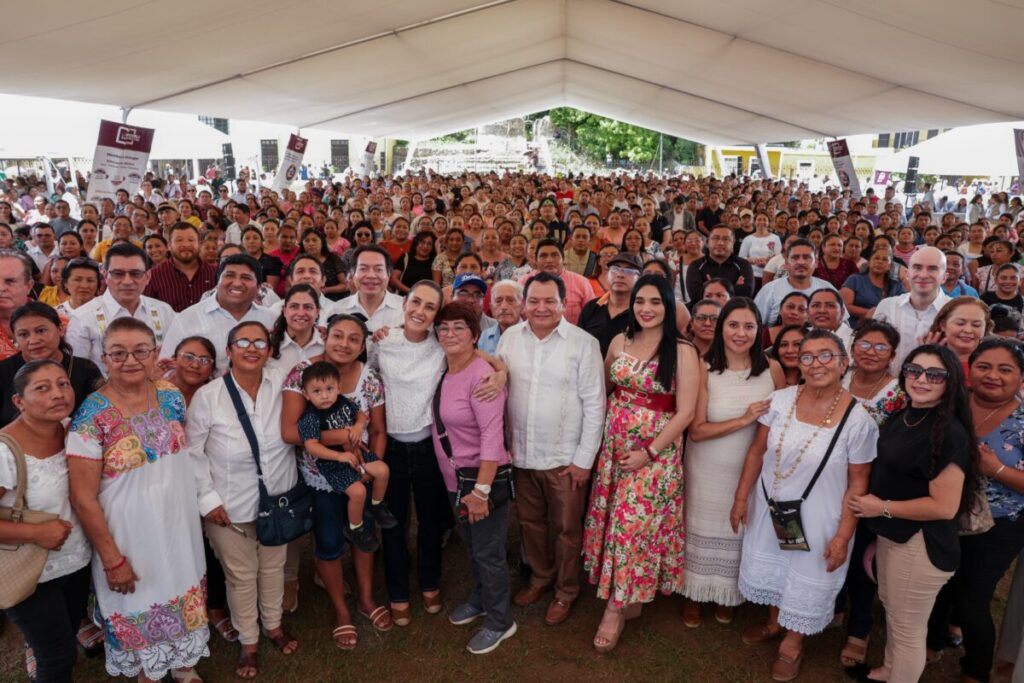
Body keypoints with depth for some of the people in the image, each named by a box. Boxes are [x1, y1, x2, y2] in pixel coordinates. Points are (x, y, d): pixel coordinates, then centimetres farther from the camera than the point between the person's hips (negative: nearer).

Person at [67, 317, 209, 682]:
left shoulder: (172, 397, -6)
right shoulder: (92, 416, -20)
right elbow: (83, 498, -16)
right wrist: (112, 558, -14)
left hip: (180, 524, 4)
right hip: (130, 535, -4)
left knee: (184, 599, 20)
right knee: (139, 611, 17)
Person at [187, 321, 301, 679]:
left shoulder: (282, 384, -9)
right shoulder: (207, 396, -16)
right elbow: (192, 452, -9)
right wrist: (207, 499, -10)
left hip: (278, 498, 3)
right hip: (230, 505, -2)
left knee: (273, 566, 21)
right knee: (241, 575, 14)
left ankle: (273, 625, 46)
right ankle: (247, 641, 37)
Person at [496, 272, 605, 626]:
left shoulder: (584, 343, -11)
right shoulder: (510, 338, -1)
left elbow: (594, 405, -9)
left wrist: (584, 459, -10)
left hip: (565, 458, -3)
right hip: (521, 453, 4)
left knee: (566, 529, 11)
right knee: (530, 522, 20)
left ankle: (565, 591, 34)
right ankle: (540, 577, 43)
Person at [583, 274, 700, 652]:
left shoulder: (683, 352, -9)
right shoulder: (619, 342, 4)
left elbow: (685, 412, -12)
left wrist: (648, 453, -15)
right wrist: (601, 432, 3)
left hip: (655, 449, -4)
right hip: (614, 445, 5)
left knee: (634, 522, -2)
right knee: (614, 518, 9)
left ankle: (616, 607, 13)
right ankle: (628, 598, 27)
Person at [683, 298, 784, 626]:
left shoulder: (773, 369, -8)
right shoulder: (704, 369, -15)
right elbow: (696, 430, -18)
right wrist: (745, 419, -23)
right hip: (707, 470, -2)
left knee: (739, 533, 17)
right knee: (704, 531, 14)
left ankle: (727, 595, 43)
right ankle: (694, 595, 38)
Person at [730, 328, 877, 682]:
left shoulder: (858, 419, -19)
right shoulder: (780, 400, -12)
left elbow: (858, 482, -12)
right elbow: (757, 452, -2)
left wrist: (843, 535, -12)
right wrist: (741, 497, 0)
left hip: (816, 518, -3)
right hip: (770, 507, 3)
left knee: (807, 579, 17)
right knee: (771, 567, 23)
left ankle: (792, 643, 43)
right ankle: (775, 623, 51)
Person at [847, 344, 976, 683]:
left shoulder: (950, 432, -24)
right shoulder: (901, 417, 2)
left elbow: (945, 506, -25)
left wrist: (883, 508, -18)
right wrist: (870, 501, 5)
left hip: (922, 544, -9)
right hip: (892, 534, 9)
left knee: (908, 627, 11)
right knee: (891, 608, 28)